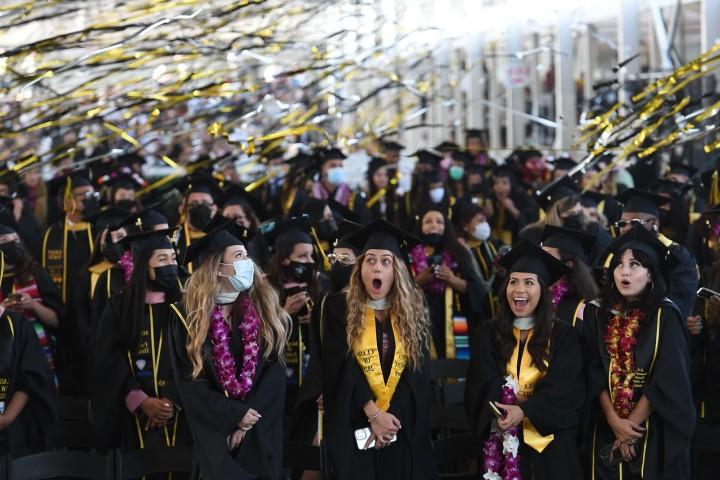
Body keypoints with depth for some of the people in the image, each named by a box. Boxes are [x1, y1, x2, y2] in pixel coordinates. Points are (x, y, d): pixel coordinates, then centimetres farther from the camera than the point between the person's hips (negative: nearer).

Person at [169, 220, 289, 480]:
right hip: (218, 434, -2)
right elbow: (189, 383, -5)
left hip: (261, 436, 2)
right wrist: (236, 415, -13)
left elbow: (275, 369, -3)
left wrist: (248, 422, -12)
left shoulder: (264, 309, 1)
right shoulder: (189, 319, -3)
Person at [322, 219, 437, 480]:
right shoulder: (340, 308, 0)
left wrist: (391, 417, -11)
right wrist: (373, 414, -15)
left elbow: (419, 372, 0)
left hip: (403, 431, 2)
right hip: (354, 430, -2)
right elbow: (341, 368, -8)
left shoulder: (414, 312, 6)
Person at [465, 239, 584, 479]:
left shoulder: (563, 336, 2)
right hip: (502, 445, 2)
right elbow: (483, 386, -3)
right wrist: (506, 411, -22)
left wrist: (524, 411, -25)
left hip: (549, 445, -1)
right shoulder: (488, 335, 8)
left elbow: (563, 389, -10)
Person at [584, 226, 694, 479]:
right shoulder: (597, 314, 3)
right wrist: (615, 421, -13)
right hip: (606, 432, 3)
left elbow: (667, 380, -12)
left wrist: (631, 423, -13)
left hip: (656, 435, -3)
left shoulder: (665, 316, -7)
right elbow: (594, 374, -2)